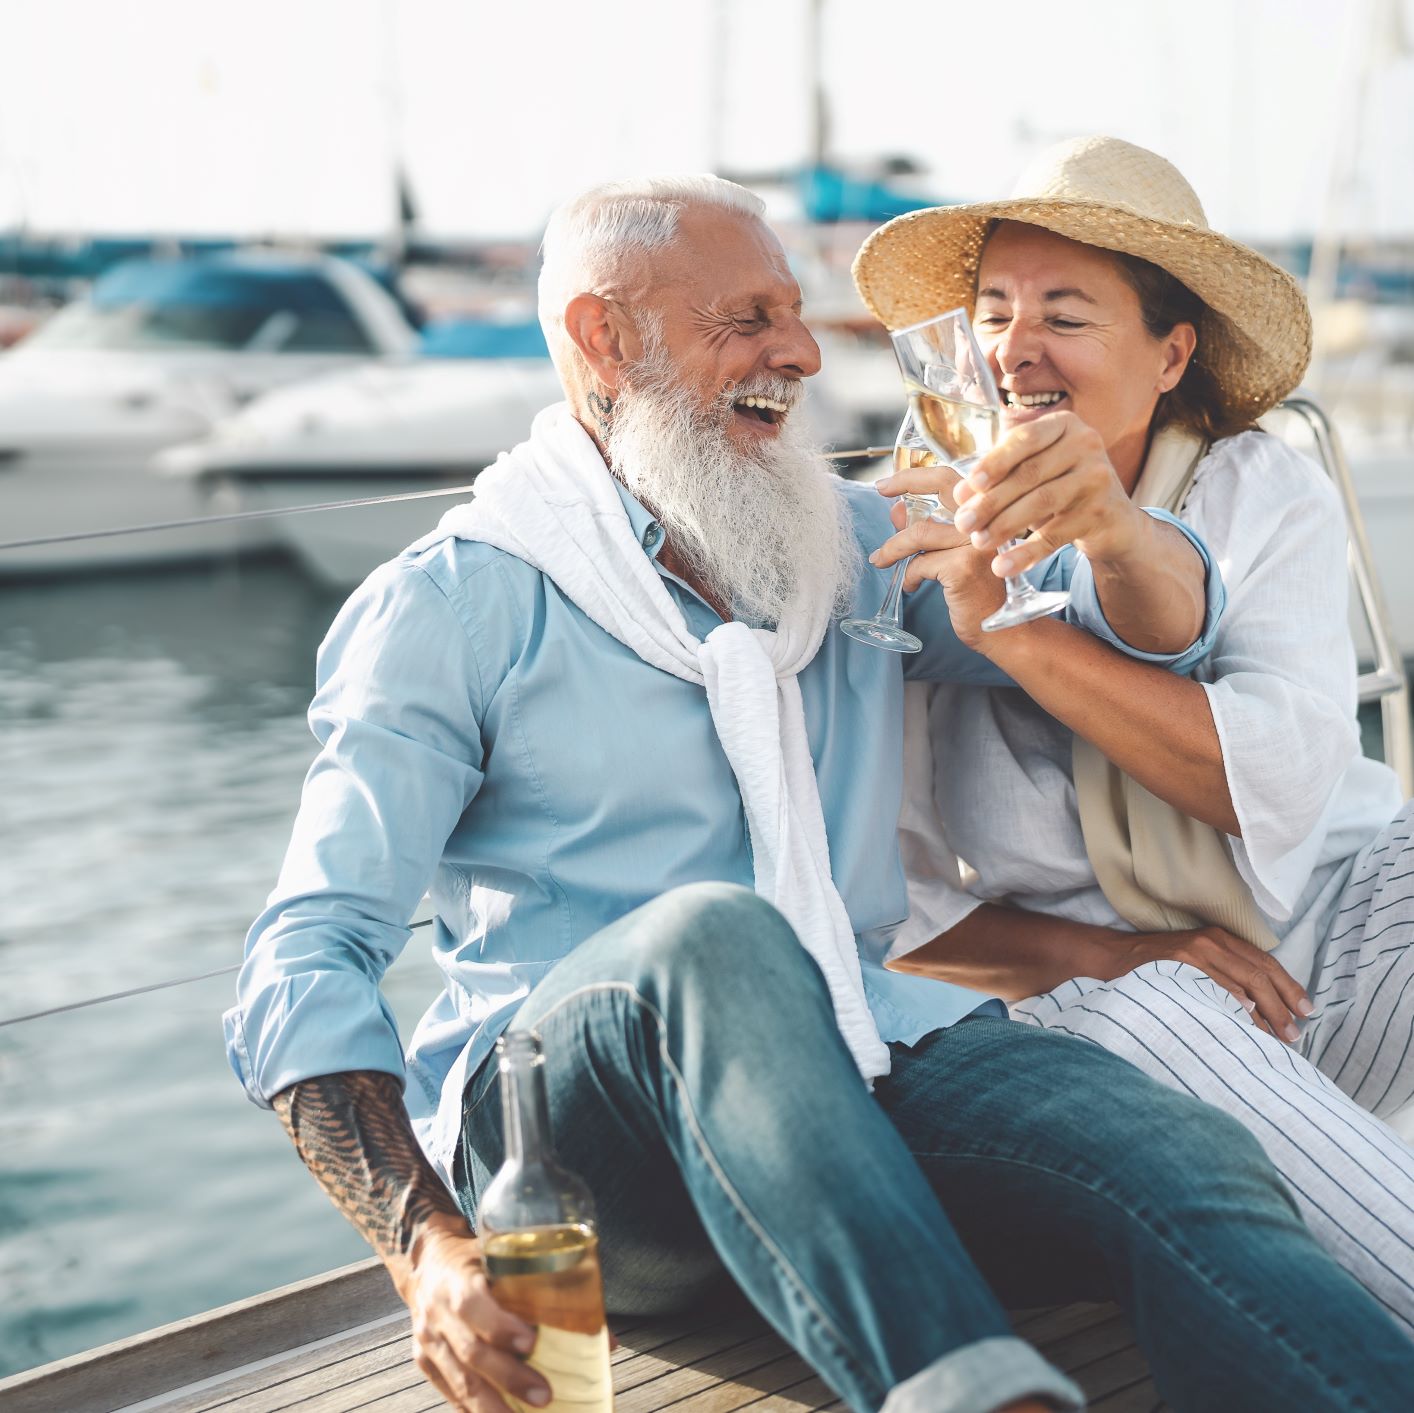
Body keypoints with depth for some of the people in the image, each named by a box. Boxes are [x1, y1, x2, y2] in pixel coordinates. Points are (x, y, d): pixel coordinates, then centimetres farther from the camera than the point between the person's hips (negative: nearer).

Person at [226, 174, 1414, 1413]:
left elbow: (1164, 624, 16)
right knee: (713, 936, -38)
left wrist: (1102, 523, -10)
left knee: (1194, 1173, -26)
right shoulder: (449, 604, 4)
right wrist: (428, 1247, -24)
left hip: (857, 1064, 4)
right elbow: (306, 972, -5)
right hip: (560, 1097, -3)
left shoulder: (849, 545, 20)